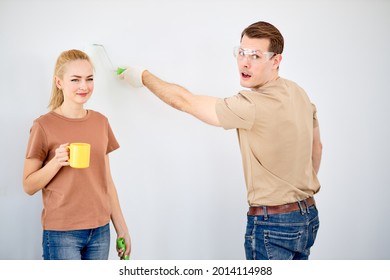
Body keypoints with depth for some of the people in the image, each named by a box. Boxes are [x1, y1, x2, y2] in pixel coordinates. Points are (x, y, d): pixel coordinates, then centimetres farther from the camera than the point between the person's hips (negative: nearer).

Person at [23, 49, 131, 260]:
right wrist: (56, 162, -22)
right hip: (62, 233, -4)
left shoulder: (101, 122, 7)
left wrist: (121, 228, 12)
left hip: (100, 231, 5)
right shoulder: (44, 126, -8)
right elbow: (29, 186, -6)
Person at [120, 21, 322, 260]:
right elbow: (316, 147, 16)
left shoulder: (252, 106, -24)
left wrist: (144, 76, 1)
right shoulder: (298, 92, 3)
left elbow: (184, 101, -13)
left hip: (273, 224, -8)